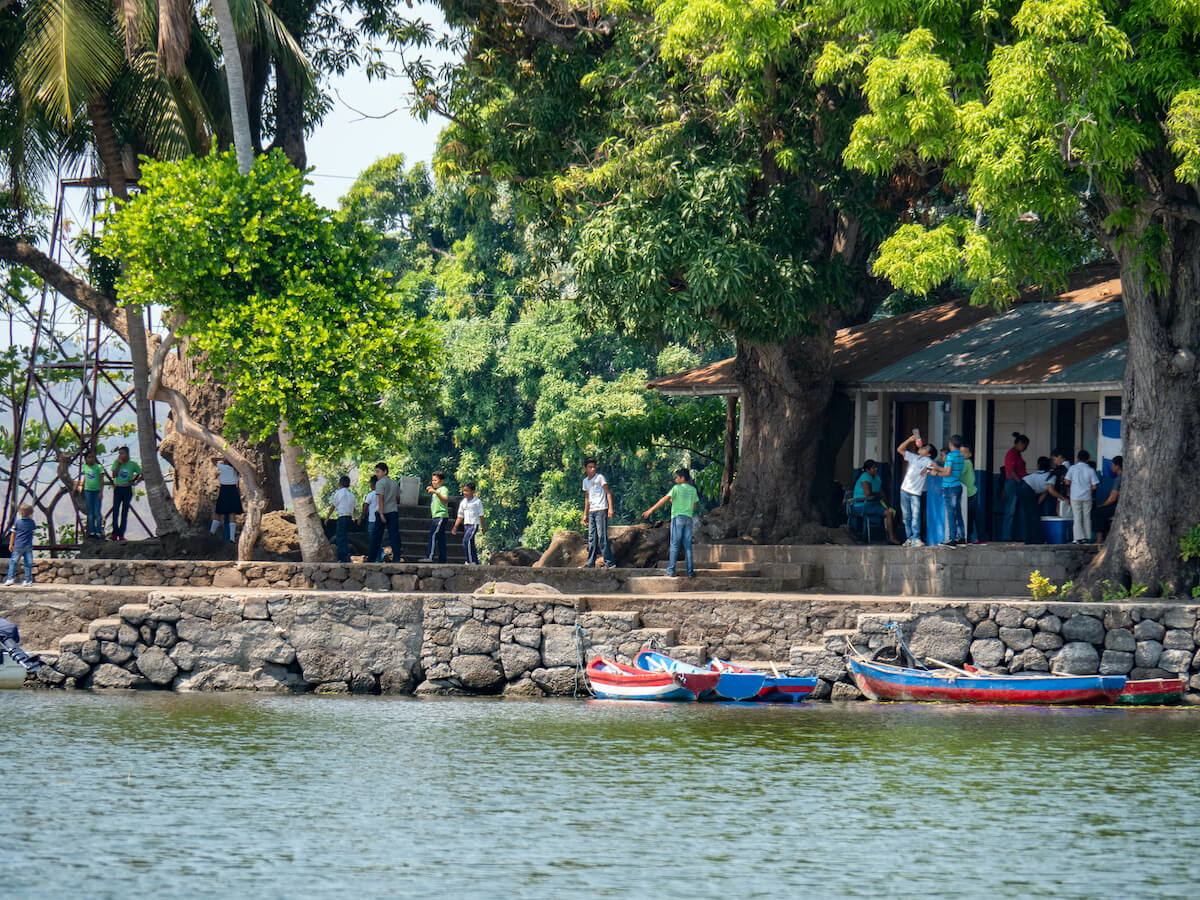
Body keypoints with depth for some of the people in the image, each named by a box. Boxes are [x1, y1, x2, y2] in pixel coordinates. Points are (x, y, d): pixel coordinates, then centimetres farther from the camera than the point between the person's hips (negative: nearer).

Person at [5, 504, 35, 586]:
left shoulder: (17, 522, -3)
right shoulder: (31, 522, 0)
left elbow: (13, 534, 1)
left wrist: (11, 544, 12)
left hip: (18, 545, -2)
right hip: (28, 546, 2)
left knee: (13, 562, 7)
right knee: (28, 563, 6)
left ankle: (10, 578, 0)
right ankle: (28, 580, 6)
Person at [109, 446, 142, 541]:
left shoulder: (133, 464, 0)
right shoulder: (116, 462, 2)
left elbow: (142, 474, 7)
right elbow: (114, 475, -8)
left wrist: (135, 482, -3)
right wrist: (119, 464, -12)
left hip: (127, 490, -1)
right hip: (117, 489, 1)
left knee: (125, 512, -1)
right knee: (115, 511, -9)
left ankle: (121, 534, 1)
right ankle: (115, 533, -8)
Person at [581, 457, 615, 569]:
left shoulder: (600, 477, -2)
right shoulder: (585, 481, 16)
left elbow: (608, 493, -5)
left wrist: (610, 508, -14)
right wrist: (585, 514, 21)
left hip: (601, 510, -7)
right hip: (591, 511, 7)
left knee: (602, 536, -11)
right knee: (592, 538, 5)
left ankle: (609, 562, -12)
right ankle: (590, 563, 8)